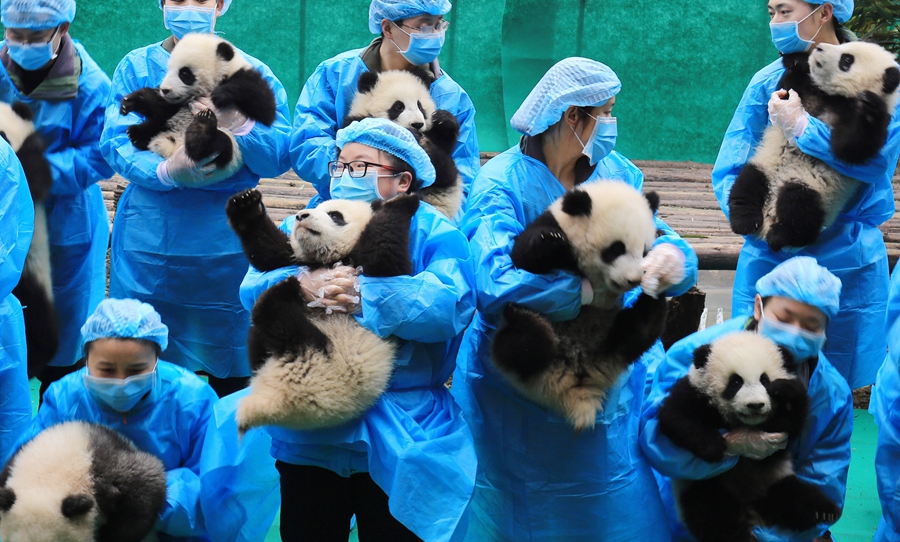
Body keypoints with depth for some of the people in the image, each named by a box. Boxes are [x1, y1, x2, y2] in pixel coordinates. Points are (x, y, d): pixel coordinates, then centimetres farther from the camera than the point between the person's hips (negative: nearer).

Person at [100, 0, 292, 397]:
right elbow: (116, 143, -7)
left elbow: (279, 159, -5)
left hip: (226, 240, 0)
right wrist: (165, 172, -24)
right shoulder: (136, 67, 6)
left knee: (229, 378, 4)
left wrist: (239, 125, -22)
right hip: (149, 238, 0)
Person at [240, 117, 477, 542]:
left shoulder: (432, 232, -1)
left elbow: (450, 304, -20)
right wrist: (297, 287, -28)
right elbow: (253, 289, -6)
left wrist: (365, 296, -32)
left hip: (399, 437, -3)